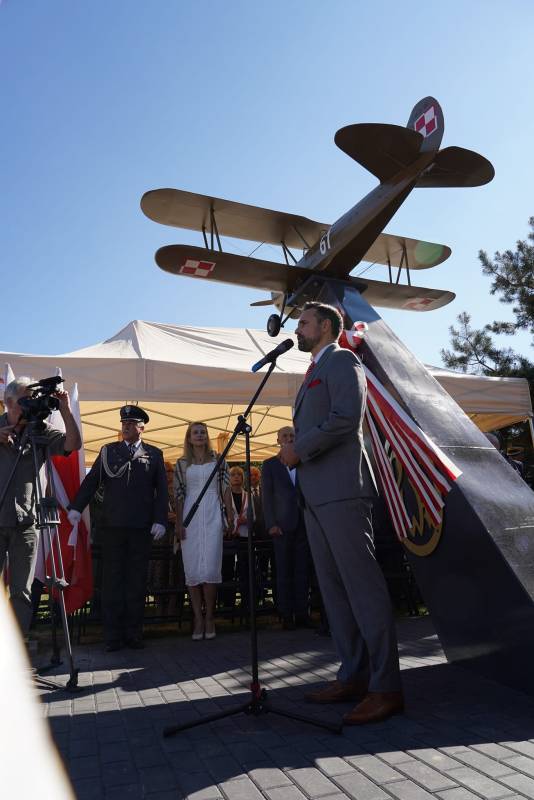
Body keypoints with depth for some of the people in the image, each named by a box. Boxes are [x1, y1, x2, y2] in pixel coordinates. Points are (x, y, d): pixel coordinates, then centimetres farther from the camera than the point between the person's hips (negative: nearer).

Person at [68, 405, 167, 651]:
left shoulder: (154, 454, 7)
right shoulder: (108, 451, 9)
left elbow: (162, 490, 5)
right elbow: (91, 481, 5)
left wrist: (160, 521, -3)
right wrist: (76, 507, -7)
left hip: (142, 527, 0)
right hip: (113, 525, 1)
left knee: (137, 581, 6)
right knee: (112, 580, 4)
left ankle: (133, 633, 16)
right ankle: (113, 635, 12)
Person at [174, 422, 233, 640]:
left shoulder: (218, 460, 9)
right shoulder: (182, 464, 10)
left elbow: (225, 488, 8)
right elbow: (179, 495, 7)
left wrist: (230, 514, -1)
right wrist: (178, 523, -1)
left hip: (213, 516, -1)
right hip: (190, 517, 1)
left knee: (209, 568, -8)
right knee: (192, 569, 1)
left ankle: (209, 617, 5)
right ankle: (198, 618, 9)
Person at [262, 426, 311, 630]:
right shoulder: (270, 464, 8)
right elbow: (267, 496, 3)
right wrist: (271, 524, -6)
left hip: (304, 523, 2)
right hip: (282, 524, -2)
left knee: (303, 570, 5)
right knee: (284, 571, 2)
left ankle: (301, 613, 13)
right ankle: (286, 615, 9)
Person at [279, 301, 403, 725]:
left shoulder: (342, 360, -1)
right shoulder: (314, 372, 27)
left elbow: (346, 417, -16)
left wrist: (299, 449, -11)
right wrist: (295, 450, 10)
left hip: (341, 490, -10)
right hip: (315, 495, 10)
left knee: (363, 585, -8)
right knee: (334, 588, 10)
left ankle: (386, 687, -1)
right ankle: (354, 675, 19)